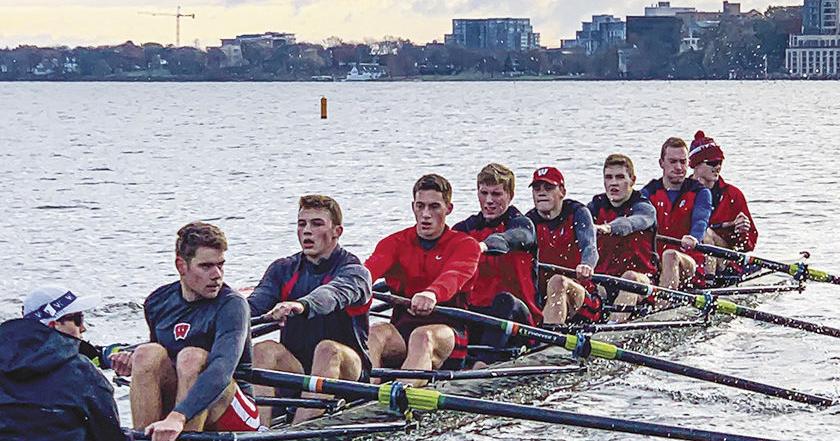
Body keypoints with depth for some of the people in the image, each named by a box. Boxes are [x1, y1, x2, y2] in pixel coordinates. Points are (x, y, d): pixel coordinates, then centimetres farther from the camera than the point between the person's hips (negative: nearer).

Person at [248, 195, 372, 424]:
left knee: (327, 349, -34)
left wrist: (300, 306, -49)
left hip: (347, 368, -4)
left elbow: (334, 294, -27)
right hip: (295, 367, 4)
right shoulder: (283, 270, 13)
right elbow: (253, 306, -4)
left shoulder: (354, 272, -3)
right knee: (264, 350, -24)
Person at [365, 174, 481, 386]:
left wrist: (431, 294, -45)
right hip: (403, 325, 3)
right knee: (373, 333, -29)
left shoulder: (465, 245, 4)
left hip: (448, 330, -3)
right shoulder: (395, 242, 13)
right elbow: (371, 269, -10)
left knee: (422, 336, -37)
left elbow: (453, 277, -20)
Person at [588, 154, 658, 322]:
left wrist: (608, 228, -50)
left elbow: (631, 222, -28)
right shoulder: (596, 206, 12)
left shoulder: (644, 207, -4)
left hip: (643, 278, -4)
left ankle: (614, 325, -54)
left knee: (630, 277, -35)